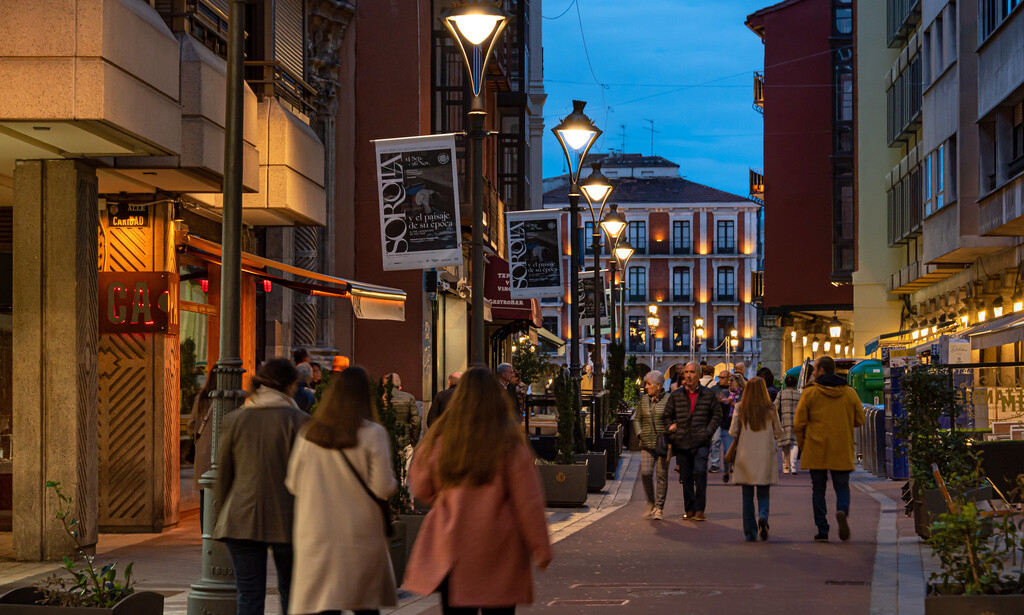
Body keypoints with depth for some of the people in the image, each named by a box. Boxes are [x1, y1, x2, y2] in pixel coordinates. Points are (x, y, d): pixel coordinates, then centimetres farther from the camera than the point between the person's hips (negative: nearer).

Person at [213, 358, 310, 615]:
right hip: (286, 520, -2)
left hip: (243, 519, 2)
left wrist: (227, 512, 19)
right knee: (291, 592, 14)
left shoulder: (234, 419, 4)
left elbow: (223, 474, 7)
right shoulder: (298, 420, -5)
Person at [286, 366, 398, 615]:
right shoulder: (373, 434, -8)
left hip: (316, 536, 2)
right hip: (361, 536, -2)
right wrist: (393, 483, 11)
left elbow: (294, 484, 8)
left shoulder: (308, 435, 1)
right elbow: (383, 488, -11)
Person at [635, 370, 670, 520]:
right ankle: (651, 503, 11)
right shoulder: (644, 400, 10)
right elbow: (638, 419, 19)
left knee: (662, 475, -1)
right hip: (647, 444, 3)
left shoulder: (668, 400, -2)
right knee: (645, 473, -9)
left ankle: (659, 508, 7)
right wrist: (640, 433, 4)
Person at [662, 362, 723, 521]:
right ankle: (689, 509, 15)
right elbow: (667, 416, 15)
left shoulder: (708, 395, 5)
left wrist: (708, 432, -1)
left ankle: (699, 509, -9)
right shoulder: (675, 395, 8)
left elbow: (717, 415, 11)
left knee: (700, 473, -14)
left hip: (700, 443, -2)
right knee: (685, 477, 6)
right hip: (681, 443, 2)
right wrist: (673, 430, 2)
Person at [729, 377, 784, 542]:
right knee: (763, 493, 9)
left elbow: (733, 432, -4)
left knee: (747, 496, 8)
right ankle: (763, 517, -20)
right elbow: (779, 432, 2)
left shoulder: (740, 409, -6)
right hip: (765, 457, 0)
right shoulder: (770, 410, -6)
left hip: (745, 456, 0)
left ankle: (750, 533, 7)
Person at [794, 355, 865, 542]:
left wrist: (802, 445, 9)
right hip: (842, 452, 2)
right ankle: (842, 512, -21)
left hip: (816, 450, -1)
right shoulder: (849, 392, 4)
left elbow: (799, 423, -5)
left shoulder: (810, 392, -4)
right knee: (842, 487, 10)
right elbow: (859, 420, 7)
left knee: (818, 490, 8)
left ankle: (822, 530, 3)